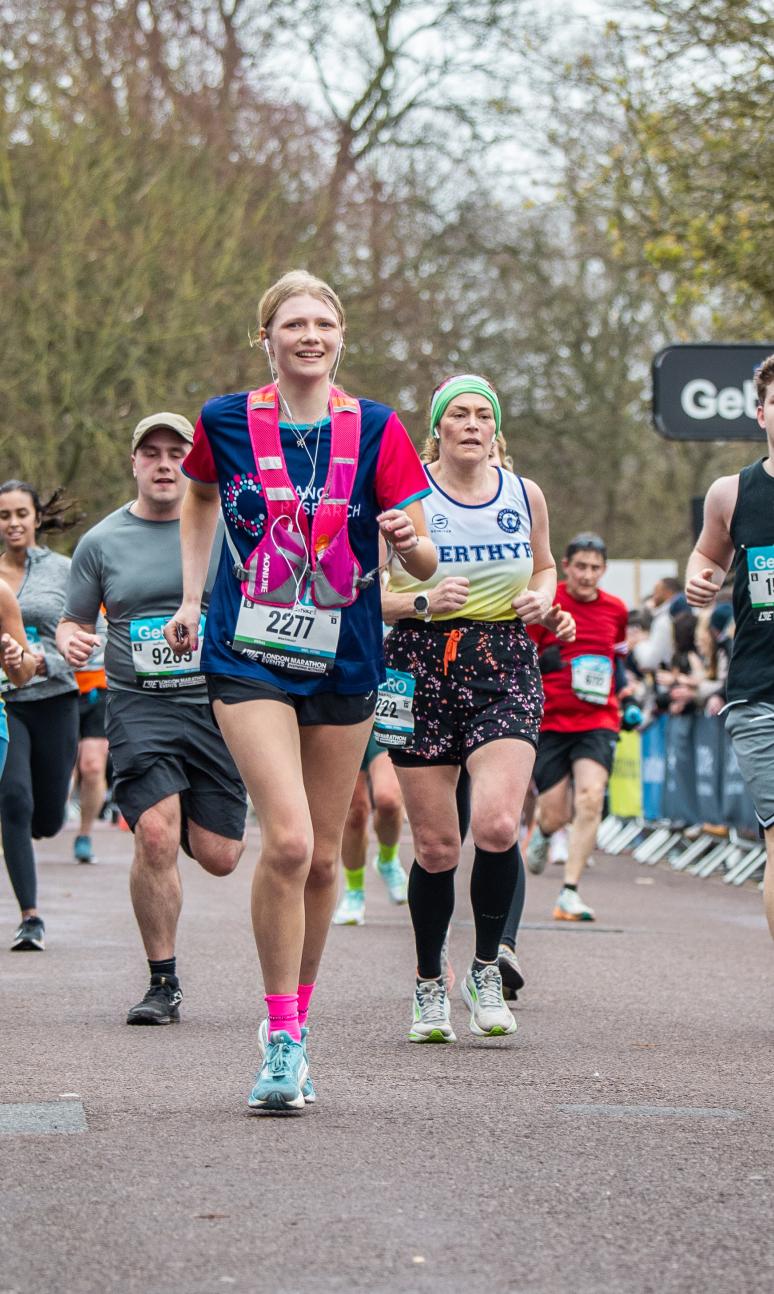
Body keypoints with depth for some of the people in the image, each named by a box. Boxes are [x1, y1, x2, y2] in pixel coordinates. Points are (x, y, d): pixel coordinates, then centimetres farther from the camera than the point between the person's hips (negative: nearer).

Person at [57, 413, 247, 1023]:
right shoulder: (102, 542, 6)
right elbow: (73, 621, 14)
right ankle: (164, 983, -6)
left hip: (218, 702, 1)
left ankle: (199, 811, 40)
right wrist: (71, 641, -9)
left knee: (218, 856, 0)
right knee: (156, 836, -19)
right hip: (139, 706, -1)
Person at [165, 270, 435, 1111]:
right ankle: (281, 1037, -7)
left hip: (344, 663, 2)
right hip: (247, 659, -2)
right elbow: (199, 498, 21)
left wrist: (409, 538, -27)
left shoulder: (377, 430, -3)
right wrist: (191, 596, 15)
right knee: (287, 841, -18)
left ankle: (295, 1019, 29)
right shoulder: (225, 422, -2)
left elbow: (423, 563, -5)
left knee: (323, 858, 8)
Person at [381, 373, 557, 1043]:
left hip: (506, 671, 1)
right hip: (423, 670, -1)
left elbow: (545, 566, 24)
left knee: (497, 824, -20)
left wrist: (542, 598, 2)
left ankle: (486, 969, 2)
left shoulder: (525, 495, 7)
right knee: (435, 848, 1)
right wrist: (422, 601, -16)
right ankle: (429, 984, 23)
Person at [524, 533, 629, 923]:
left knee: (590, 797, -21)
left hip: (598, 721, 2)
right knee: (556, 815, -1)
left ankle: (570, 893, -18)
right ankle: (542, 831, 40)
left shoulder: (615, 610, 7)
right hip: (550, 720, -2)